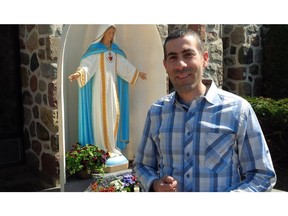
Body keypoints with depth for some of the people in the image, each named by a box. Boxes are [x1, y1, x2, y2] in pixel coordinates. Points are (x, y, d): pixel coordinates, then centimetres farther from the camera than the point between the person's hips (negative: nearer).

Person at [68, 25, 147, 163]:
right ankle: (102, 148, 0)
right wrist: (79, 73, -37)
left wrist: (138, 73, 24)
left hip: (112, 86, 6)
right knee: (101, 115, -5)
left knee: (114, 114, 6)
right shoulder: (95, 49, -6)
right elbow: (86, 64, -19)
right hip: (100, 86, -6)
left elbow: (124, 65, 20)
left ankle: (112, 145, 16)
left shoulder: (115, 50, 12)